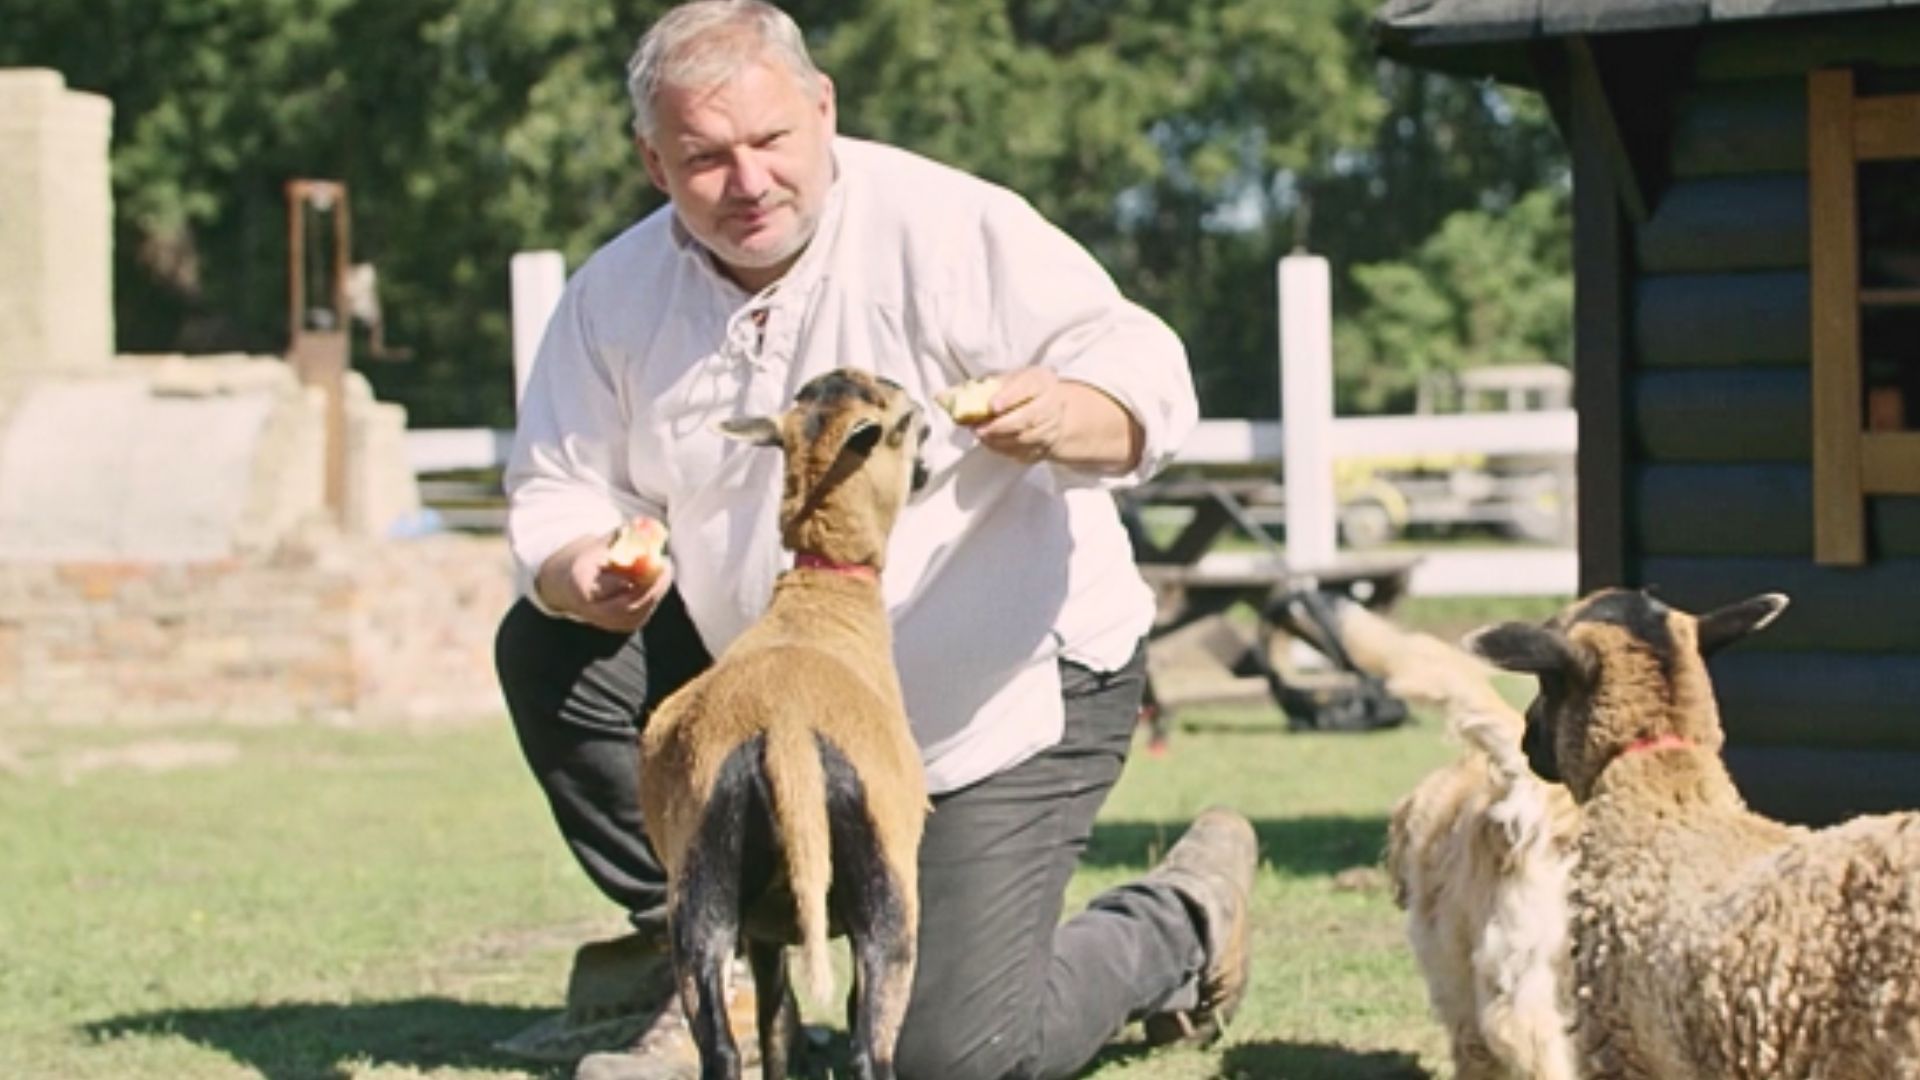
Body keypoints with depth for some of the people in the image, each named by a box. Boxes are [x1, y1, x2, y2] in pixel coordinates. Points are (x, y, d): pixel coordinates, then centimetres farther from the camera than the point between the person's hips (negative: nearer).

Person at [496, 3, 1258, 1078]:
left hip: (1003, 695, -6)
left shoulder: (948, 230, -20)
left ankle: (1184, 920, 20)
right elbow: (559, 493, -2)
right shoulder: (617, 294, -4)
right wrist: (584, 577, -27)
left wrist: (1056, 417, -49)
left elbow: (1146, 383, -25)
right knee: (548, 649, -8)